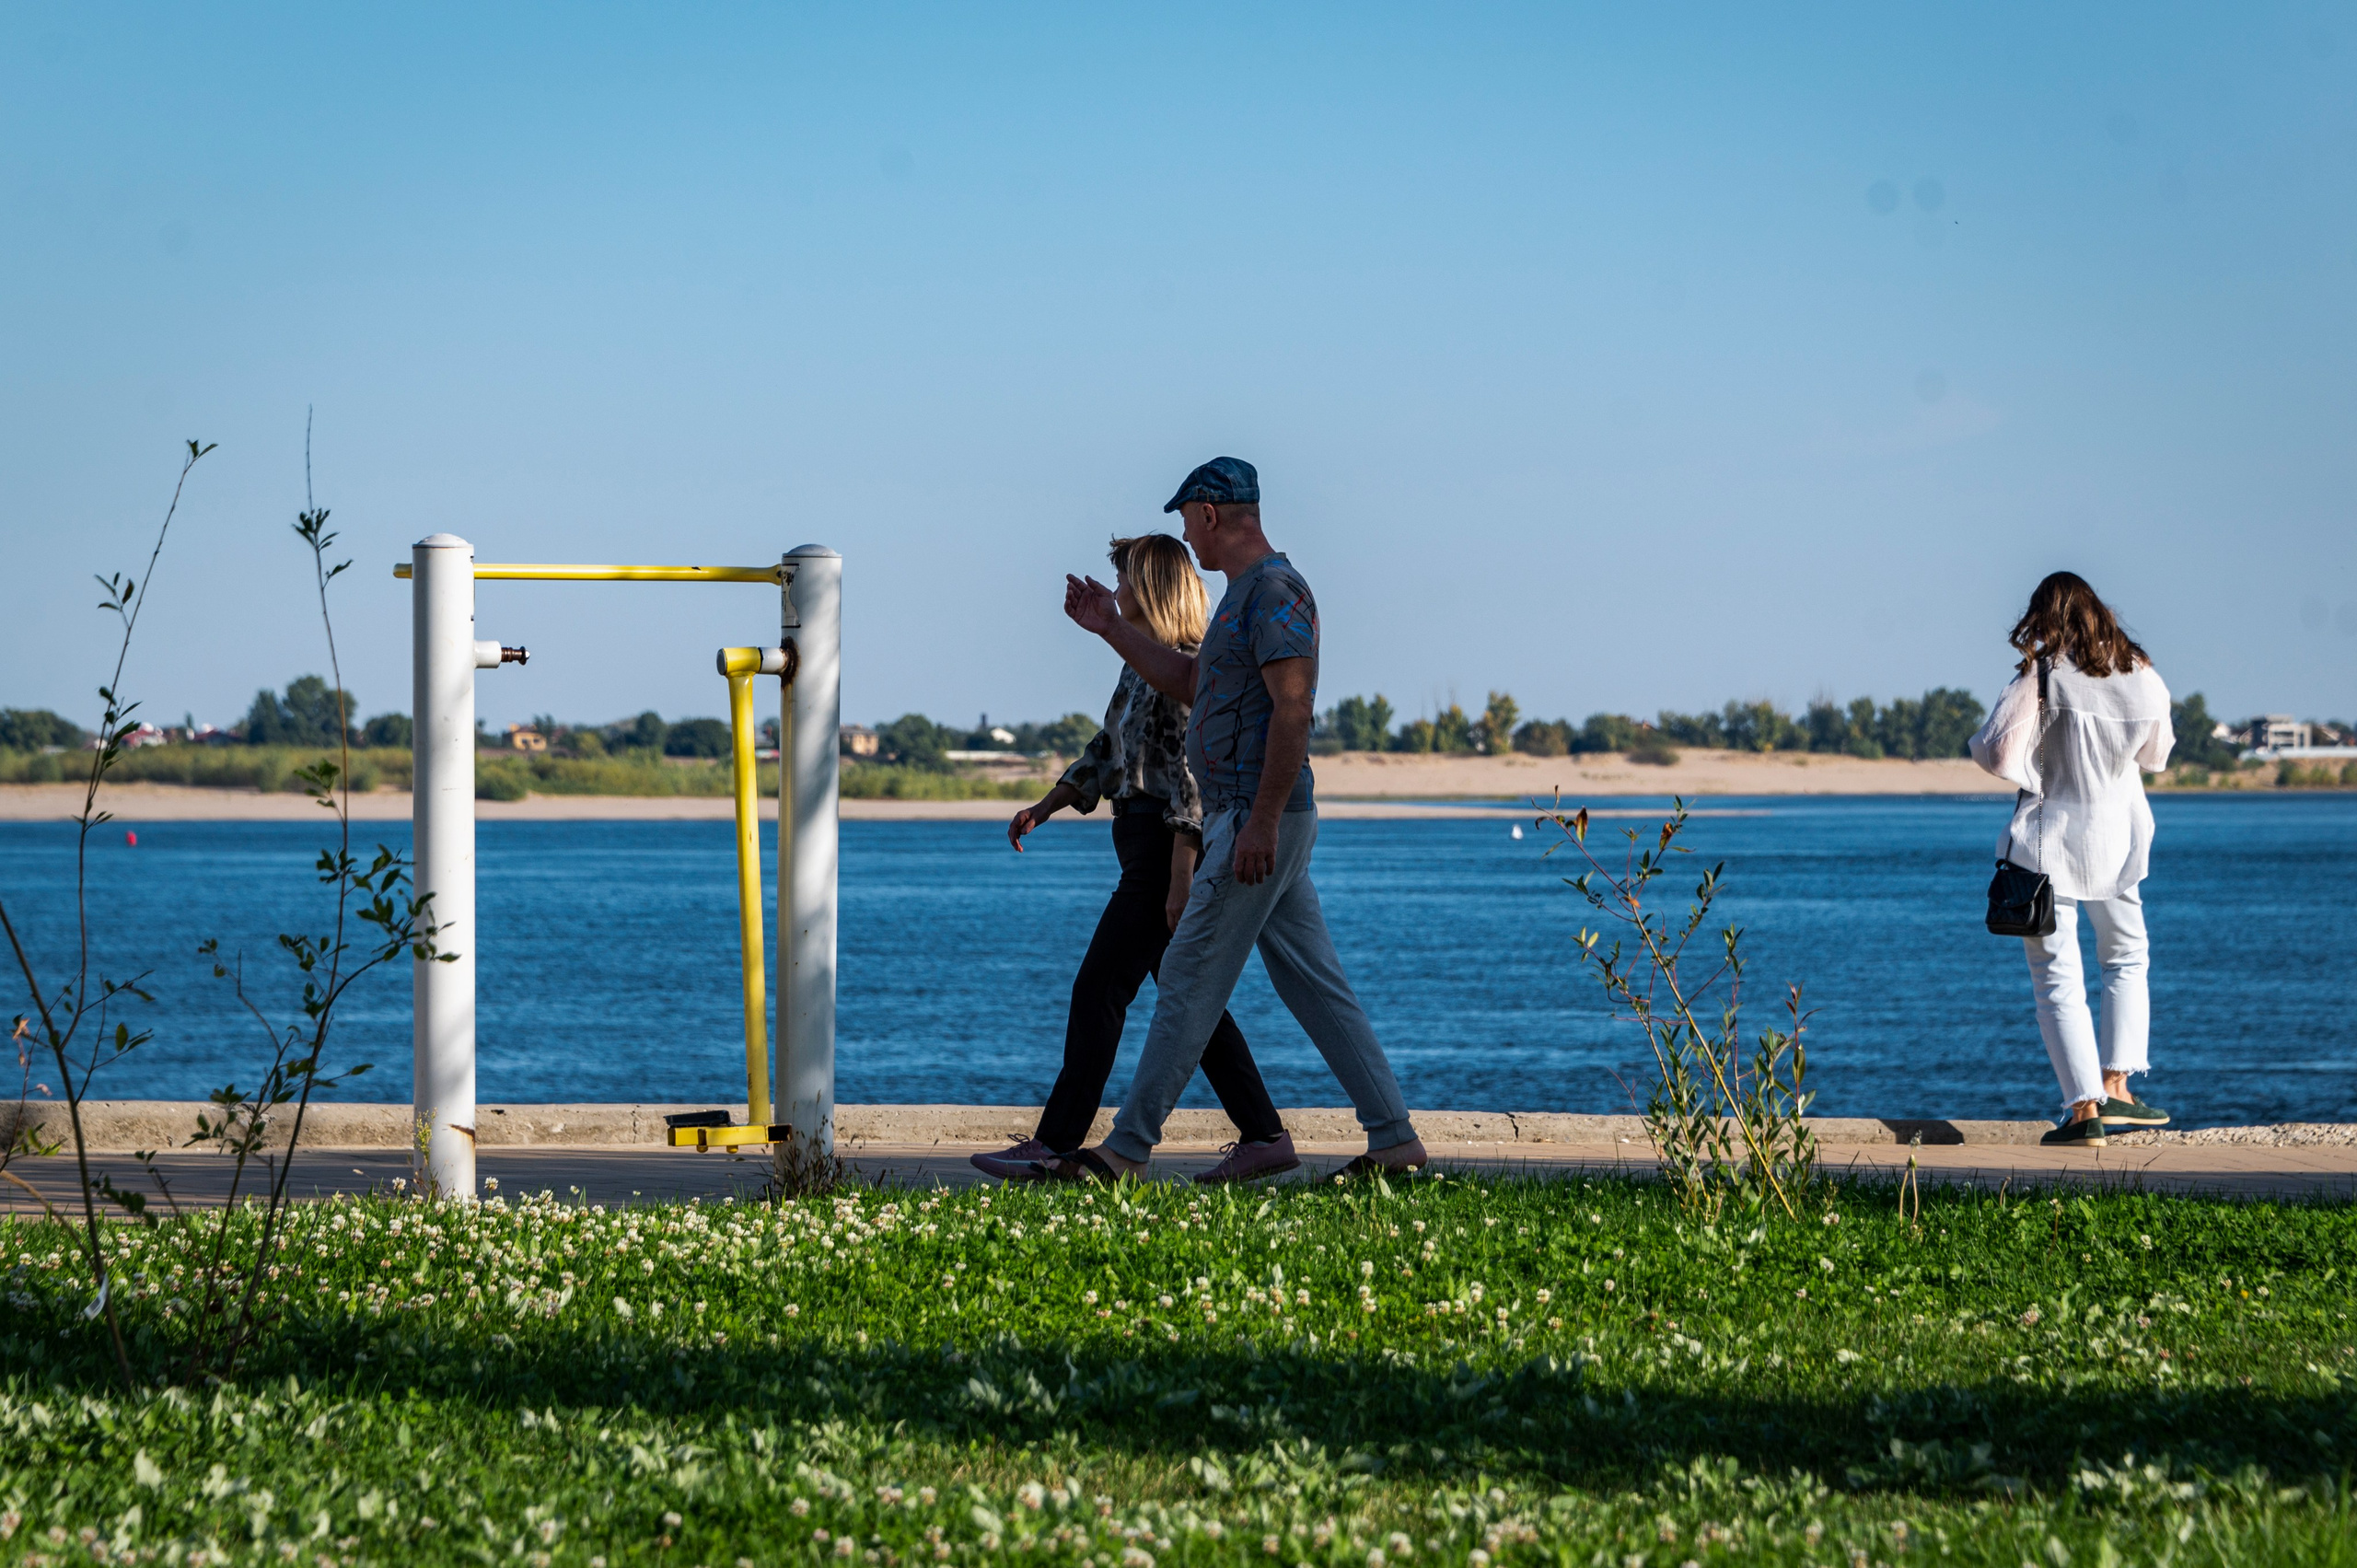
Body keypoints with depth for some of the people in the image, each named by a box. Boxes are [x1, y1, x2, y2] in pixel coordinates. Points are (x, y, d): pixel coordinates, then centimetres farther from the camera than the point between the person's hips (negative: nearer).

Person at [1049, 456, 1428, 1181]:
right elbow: (1190, 684, 31)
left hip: (1259, 818, -10)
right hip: (1256, 821, 10)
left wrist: (1261, 821, -26)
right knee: (1314, 985, 8)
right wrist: (1112, 630, 27)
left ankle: (1128, 1149, -4)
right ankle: (1394, 1137, 7)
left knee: (1190, 978, -7)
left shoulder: (1274, 590, -14)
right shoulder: (1244, 592, 19)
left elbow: (1293, 708, -22)